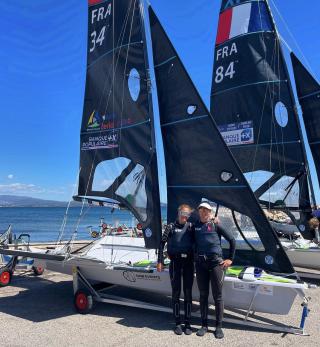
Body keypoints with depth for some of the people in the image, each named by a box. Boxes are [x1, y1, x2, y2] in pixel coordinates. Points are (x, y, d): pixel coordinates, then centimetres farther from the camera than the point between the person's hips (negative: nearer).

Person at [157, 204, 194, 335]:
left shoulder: (191, 227, 9)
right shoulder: (171, 227, 4)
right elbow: (162, 244, 3)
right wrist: (160, 261, -2)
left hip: (189, 262, 2)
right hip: (175, 262, -2)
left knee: (188, 292, 6)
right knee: (176, 292, 4)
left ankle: (187, 322, 18)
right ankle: (178, 323, 16)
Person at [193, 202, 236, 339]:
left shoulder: (216, 225, -2)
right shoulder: (195, 226, 6)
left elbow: (232, 240, 2)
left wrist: (230, 259, 1)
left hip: (215, 262, -3)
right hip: (200, 263, 3)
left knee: (217, 296, 5)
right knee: (203, 295, 11)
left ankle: (218, 326, 18)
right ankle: (204, 325, 24)